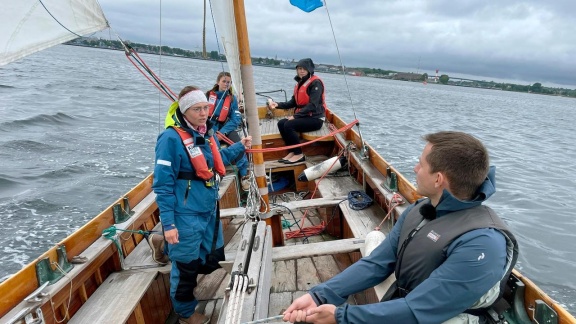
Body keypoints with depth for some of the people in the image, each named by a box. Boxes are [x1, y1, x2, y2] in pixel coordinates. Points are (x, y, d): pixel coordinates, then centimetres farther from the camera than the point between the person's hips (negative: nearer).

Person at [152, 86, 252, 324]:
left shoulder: (207, 132, 4)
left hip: (209, 211, 8)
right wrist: (168, 225, -20)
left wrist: (239, 146, 20)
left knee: (215, 256, 20)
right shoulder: (171, 138, -19)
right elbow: (162, 185, -18)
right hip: (186, 216, -7)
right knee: (187, 267, 8)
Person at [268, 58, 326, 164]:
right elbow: (293, 102, 10)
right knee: (281, 123, -8)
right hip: (304, 116, 8)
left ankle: (299, 154, -13)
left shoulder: (316, 83, -13)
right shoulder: (300, 83, 13)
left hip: (315, 118, -8)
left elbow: (313, 105, -22)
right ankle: (292, 152, -6)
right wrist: (278, 105, -4)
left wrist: (295, 116, -23)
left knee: (288, 125, -24)